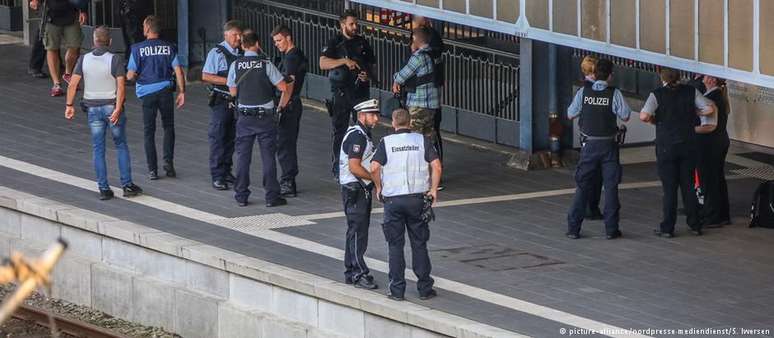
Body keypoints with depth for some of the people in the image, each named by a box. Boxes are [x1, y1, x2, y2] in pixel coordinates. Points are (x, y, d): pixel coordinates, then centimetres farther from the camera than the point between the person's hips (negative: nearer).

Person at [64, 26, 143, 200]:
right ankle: (127, 185, 8)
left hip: (93, 109, 2)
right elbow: (121, 85, -20)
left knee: (98, 150, 8)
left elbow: (73, 84, -5)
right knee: (121, 146, 12)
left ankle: (104, 189, 5)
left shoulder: (84, 59, -3)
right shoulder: (115, 60, -11)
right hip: (112, 107, -2)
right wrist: (118, 109, -21)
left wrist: (69, 105, 2)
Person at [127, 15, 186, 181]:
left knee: (149, 131, 8)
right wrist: (182, 92, 2)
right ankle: (168, 160, 0)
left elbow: (130, 75, -6)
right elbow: (178, 71, -3)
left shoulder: (138, 49, -5)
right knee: (168, 127, 16)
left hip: (147, 93, -1)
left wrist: (135, 75, 17)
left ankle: (152, 170, 6)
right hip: (165, 90, 1)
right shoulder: (169, 47, 1)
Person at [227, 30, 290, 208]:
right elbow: (284, 88, -7)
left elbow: (233, 91, 8)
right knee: (268, 156, 3)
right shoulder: (266, 64, -8)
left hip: (245, 116, 2)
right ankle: (272, 196, 3)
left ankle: (241, 196, 10)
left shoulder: (235, 65, -2)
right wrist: (282, 106, 10)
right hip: (266, 116, -2)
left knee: (243, 156, 9)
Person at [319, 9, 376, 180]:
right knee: (339, 131, 1)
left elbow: (371, 65, 18)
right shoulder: (335, 42, 0)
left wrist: (368, 76, -5)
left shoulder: (362, 43, 11)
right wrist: (344, 61, -20)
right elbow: (323, 63, -12)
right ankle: (338, 169, 7)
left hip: (361, 91, 3)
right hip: (341, 94, -3)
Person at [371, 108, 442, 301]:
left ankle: (397, 290, 5)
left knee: (395, 245, 6)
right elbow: (436, 166, -8)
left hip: (393, 199, -1)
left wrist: (379, 188, 3)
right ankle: (425, 288, 9)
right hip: (418, 197, 1)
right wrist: (433, 189, 1)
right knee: (419, 244, 8)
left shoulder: (386, 142, -1)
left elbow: (374, 168, -12)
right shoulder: (422, 141, 2)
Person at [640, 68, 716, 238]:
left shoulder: (657, 94, -10)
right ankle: (695, 225, 17)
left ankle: (667, 228, 5)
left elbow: (644, 116, -22)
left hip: (666, 146, -3)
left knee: (669, 187, 3)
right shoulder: (690, 91, -1)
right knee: (688, 186, 13)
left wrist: (653, 120, 0)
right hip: (688, 145, 3)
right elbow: (710, 108, -4)